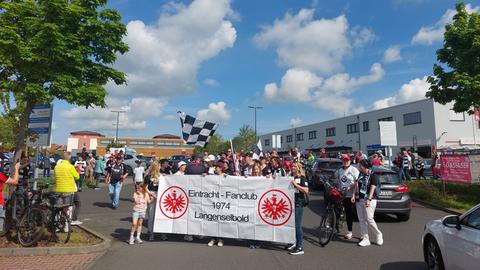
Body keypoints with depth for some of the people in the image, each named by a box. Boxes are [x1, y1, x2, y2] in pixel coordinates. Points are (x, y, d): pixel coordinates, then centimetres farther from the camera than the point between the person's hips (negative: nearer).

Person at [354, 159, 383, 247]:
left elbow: (372, 188, -16)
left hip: (370, 200, -6)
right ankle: (365, 239, 12)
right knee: (361, 220, 5)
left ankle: (378, 235, 16)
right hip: (360, 200, 7)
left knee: (369, 219, -9)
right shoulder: (360, 174, 10)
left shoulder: (373, 176, -8)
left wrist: (368, 200, -24)